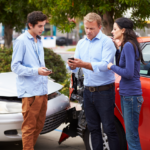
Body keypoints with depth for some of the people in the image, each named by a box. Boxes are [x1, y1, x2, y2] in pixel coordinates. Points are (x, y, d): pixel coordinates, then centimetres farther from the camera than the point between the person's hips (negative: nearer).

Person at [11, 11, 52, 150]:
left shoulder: (39, 41, 17)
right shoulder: (21, 41, -7)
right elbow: (15, 66, -10)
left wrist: (44, 71, 7)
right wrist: (36, 71, -19)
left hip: (42, 90, 8)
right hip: (29, 91, -8)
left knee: (39, 125, 12)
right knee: (29, 126, -3)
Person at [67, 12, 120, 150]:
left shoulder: (106, 42, -7)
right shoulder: (81, 43, 13)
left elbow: (105, 65, -20)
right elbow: (74, 68, 8)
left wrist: (83, 64, -31)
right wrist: (72, 65, -17)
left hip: (104, 91, -6)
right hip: (88, 91, 6)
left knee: (109, 128, -4)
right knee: (93, 128, 11)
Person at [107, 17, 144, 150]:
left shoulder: (129, 46, -16)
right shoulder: (126, 46, 13)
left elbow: (129, 73, -21)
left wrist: (112, 67, -8)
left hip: (131, 95, -10)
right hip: (126, 94, 10)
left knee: (132, 136, -5)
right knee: (130, 134, 14)